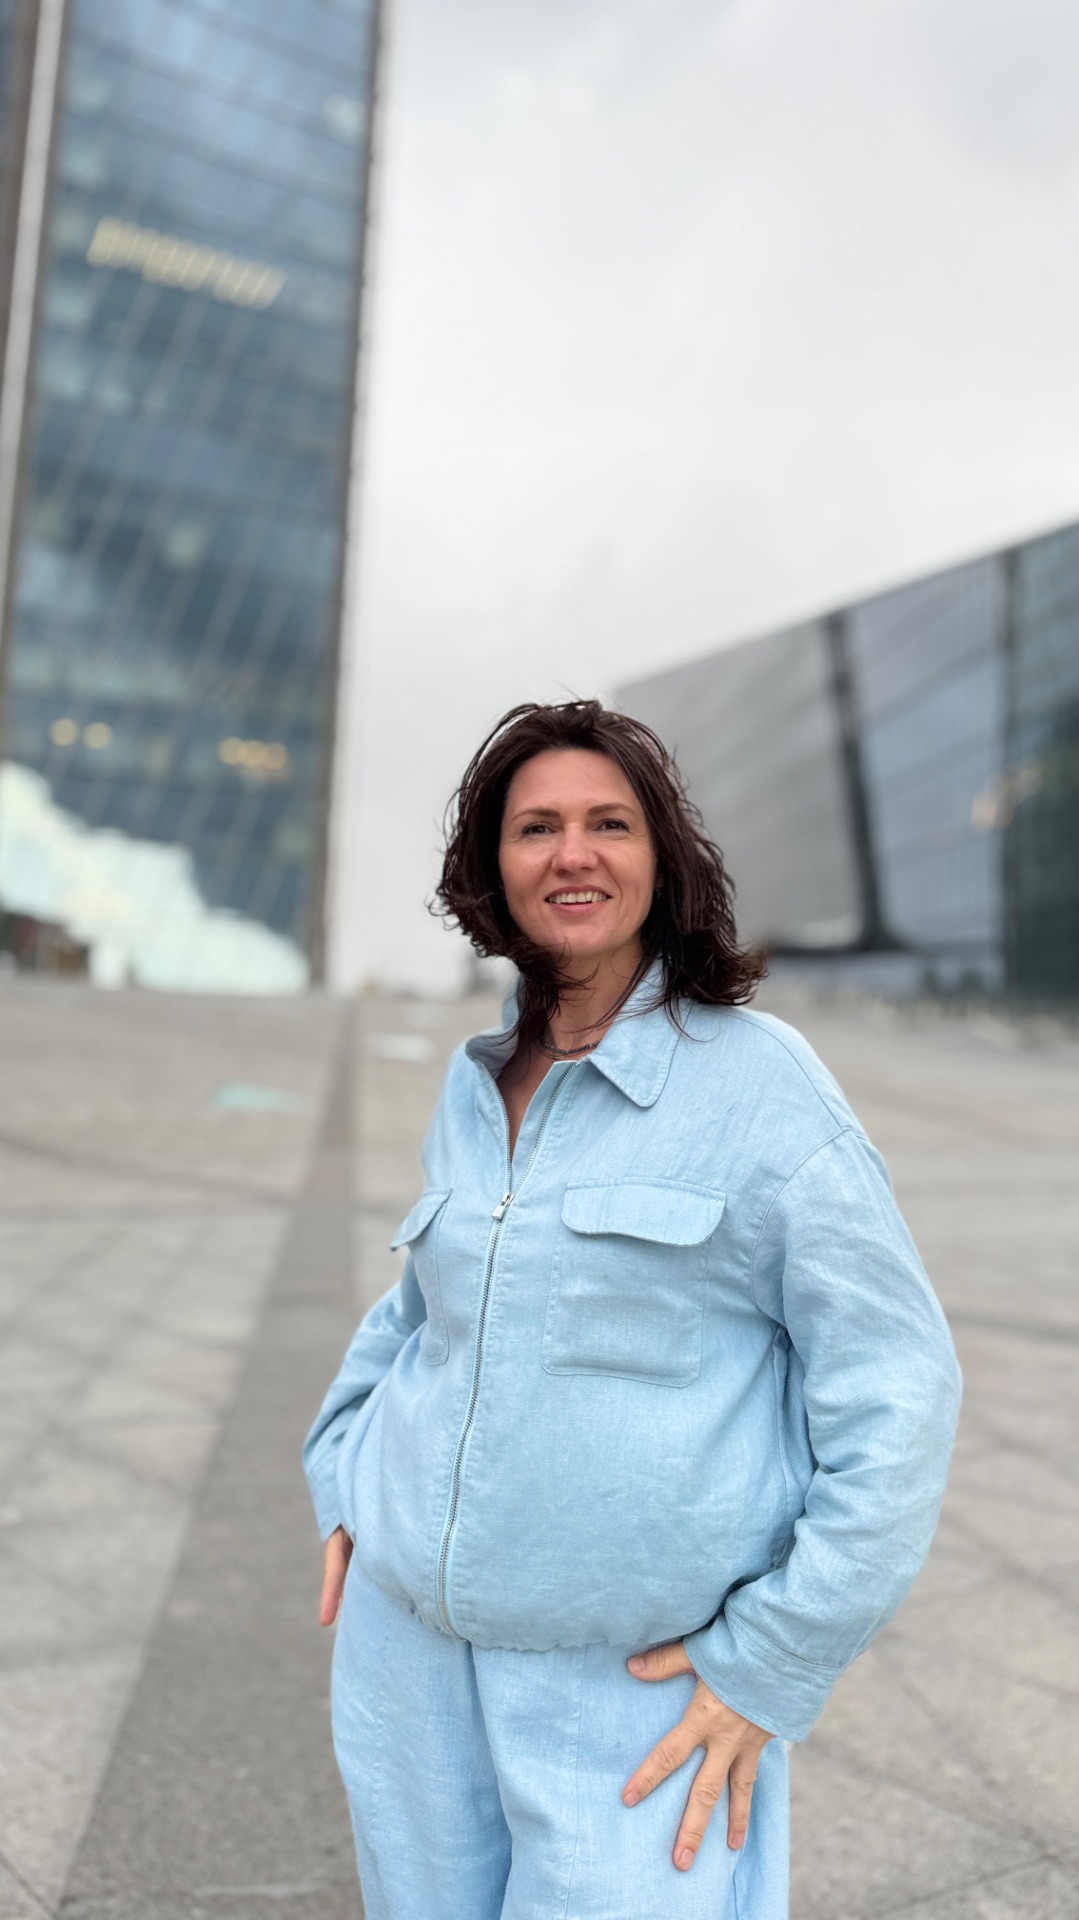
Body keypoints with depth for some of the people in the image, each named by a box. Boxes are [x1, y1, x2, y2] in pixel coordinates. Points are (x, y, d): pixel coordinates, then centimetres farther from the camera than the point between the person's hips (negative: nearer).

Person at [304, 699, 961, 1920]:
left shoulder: (757, 1079, -12)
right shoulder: (476, 1086, 4)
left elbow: (894, 1387, -12)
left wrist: (773, 1664, -13)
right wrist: (345, 1483, 10)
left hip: (636, 1682, -5)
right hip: (411, 1639, 5)